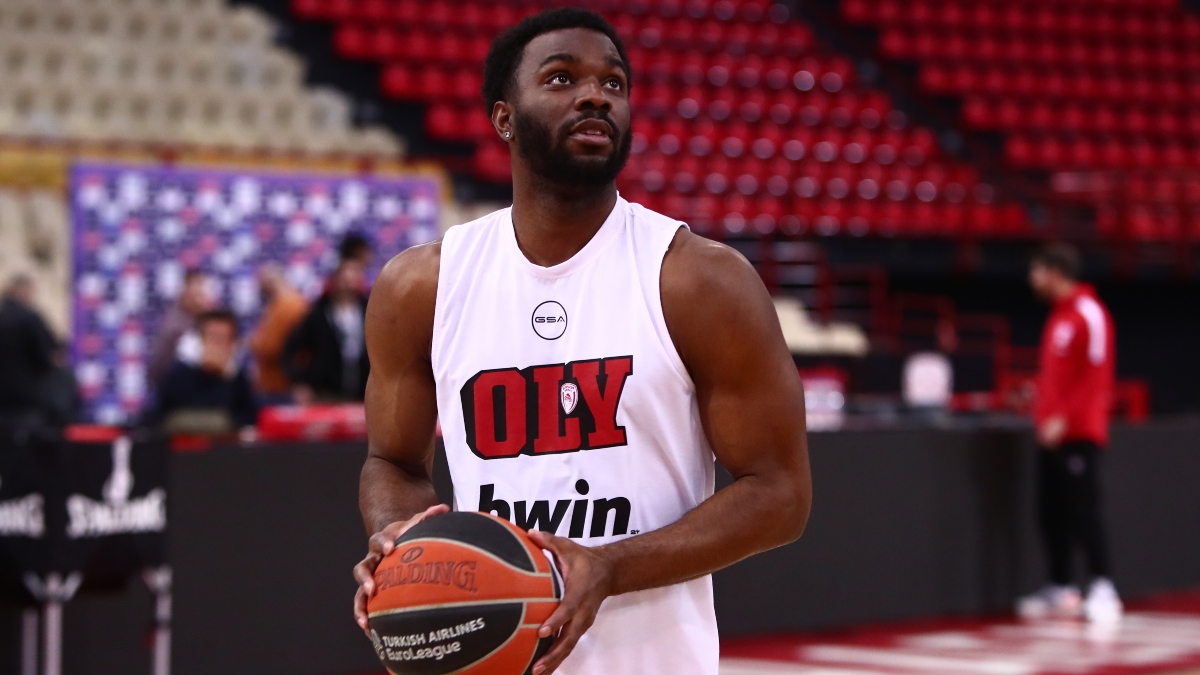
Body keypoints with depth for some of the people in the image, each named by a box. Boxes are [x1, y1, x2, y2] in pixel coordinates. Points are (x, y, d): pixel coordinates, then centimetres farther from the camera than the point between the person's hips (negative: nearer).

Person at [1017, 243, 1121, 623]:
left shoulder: (1089, 314, -11)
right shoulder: (1057, 316, 17)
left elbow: (1096, 377, -17)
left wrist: (1064, 417, -22)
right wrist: (1043, 409, 14)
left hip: (1078, 432, -9)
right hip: (1051, 432, 9)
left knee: (1083, 509, -10)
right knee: (1052, 513, 9)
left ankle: (1102, 589, -8)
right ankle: (1060, 589, 15)